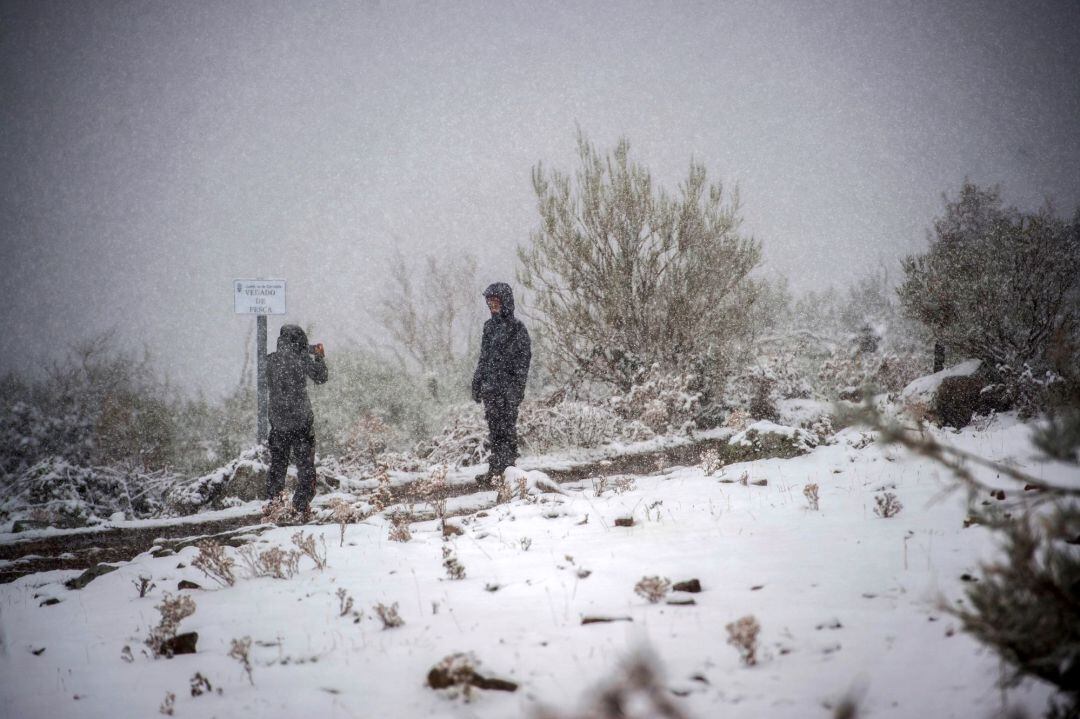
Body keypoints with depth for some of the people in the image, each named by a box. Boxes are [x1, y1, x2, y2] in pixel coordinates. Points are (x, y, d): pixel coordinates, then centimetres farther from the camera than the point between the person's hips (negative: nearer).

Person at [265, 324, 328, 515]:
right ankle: (301, 505, 3)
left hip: (278, 420, 4)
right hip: (301, 420, -4)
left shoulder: (271, 360, 0)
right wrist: (320, 357, 17)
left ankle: (273, 503, 16)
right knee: (305, 465, 6)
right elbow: (320, 377, 0)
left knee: (277, 464, 15)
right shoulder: (301, 359, -11)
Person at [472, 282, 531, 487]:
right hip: (490, 386, 6)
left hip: (508, 386, -6)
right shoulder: (490, 326, 15)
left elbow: (523, 360, -9)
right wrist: (477, 384, 17)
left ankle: (498, 470, -5)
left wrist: (517, 387, -16)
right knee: (494, 429, 7)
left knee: (506, 427, -6)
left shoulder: (517, 328, -5)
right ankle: (497, 469, 12)